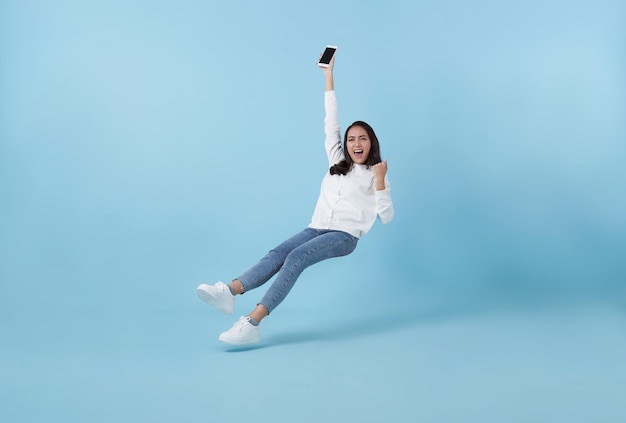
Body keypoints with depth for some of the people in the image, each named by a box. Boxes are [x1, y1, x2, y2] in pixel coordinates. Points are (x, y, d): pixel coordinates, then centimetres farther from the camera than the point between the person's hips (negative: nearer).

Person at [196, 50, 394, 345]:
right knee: (278, 253, -26)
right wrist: (329, 76, 16)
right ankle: (229, 292, -49)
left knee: (296, 257, -31)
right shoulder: (337, 163, 20)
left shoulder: (374, 174, 8)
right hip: (317, 228, 5)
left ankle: (252, 323, -43)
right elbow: (330, 125, 17)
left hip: (344, 235, -5)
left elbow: (386, 217, -1)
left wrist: (380, 181, -14)